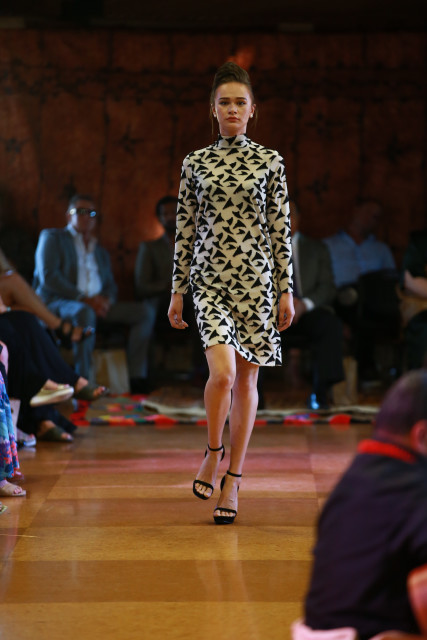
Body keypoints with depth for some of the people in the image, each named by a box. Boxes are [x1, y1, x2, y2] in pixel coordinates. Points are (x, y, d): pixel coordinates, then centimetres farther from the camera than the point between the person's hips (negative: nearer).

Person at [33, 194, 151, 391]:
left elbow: (111, 285, 20)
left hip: (95, 306, 6)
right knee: (84, 313, -41)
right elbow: (48, 276, -6)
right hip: (56, 303, -6)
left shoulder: (100, 252, 29)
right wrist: (84, 299, -16)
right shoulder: (52, 237, 10)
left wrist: (106, 300, -7)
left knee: (141, 311, -14)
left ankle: (137, 380, -22)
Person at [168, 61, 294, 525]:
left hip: (256, 279, 1)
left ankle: (233, 479, 16)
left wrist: (286, 290, 0)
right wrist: (178, 290, 6)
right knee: (222, 373, -18)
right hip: (210, 278, -1)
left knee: (246, 380, 5)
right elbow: (185, 230, 8)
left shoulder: (269, 162, 4)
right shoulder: (195, 163, 6)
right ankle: (212, 454, 9)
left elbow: (281, 230, 4)